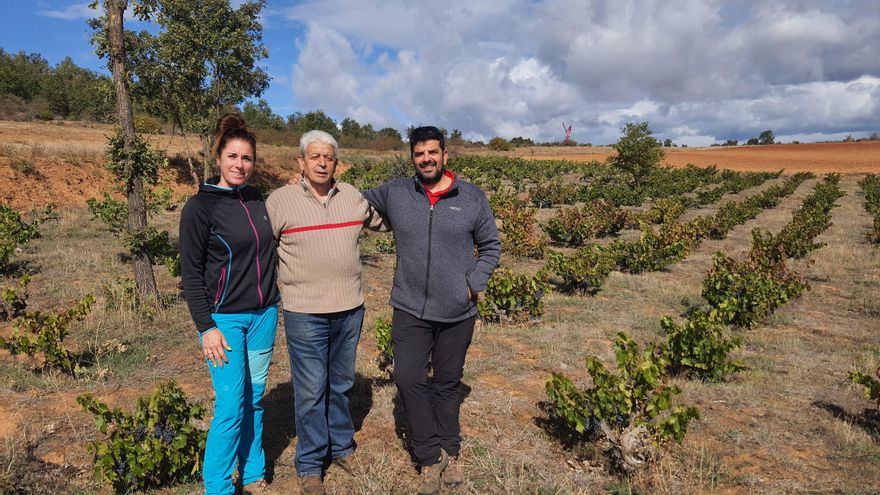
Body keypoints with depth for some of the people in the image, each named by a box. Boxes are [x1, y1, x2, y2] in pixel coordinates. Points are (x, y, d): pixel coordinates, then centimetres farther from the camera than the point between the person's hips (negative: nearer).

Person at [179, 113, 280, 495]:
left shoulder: (259, 201, 7)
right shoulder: (200, 207, -8)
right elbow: (191, 273, -8)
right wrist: (206, 327, -12)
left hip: (263, 315, 5)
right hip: (224, 319, -5)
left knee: (255, 398, 13)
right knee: (231, 405, -4)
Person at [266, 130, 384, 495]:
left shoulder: (353, 197, 5)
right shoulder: (280, 200, -6)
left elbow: (381, 220, 23)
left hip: (350, 310, 4)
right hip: (304, 314, -4)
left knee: (341, 384, 19)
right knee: (311, 390, 4)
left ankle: (341, 447, 37)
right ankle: (310, 464, 23)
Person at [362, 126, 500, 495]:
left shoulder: (472, 198, -1)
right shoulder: (394, 193, 0)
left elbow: (491, 247, 7)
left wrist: (473, 285, -6)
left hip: (457, 313, 0)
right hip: (410, 310, 1)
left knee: (448, 383, 14)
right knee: (408, 379, -5)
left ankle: (449, 452, 33)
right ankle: (431, 457, 15)